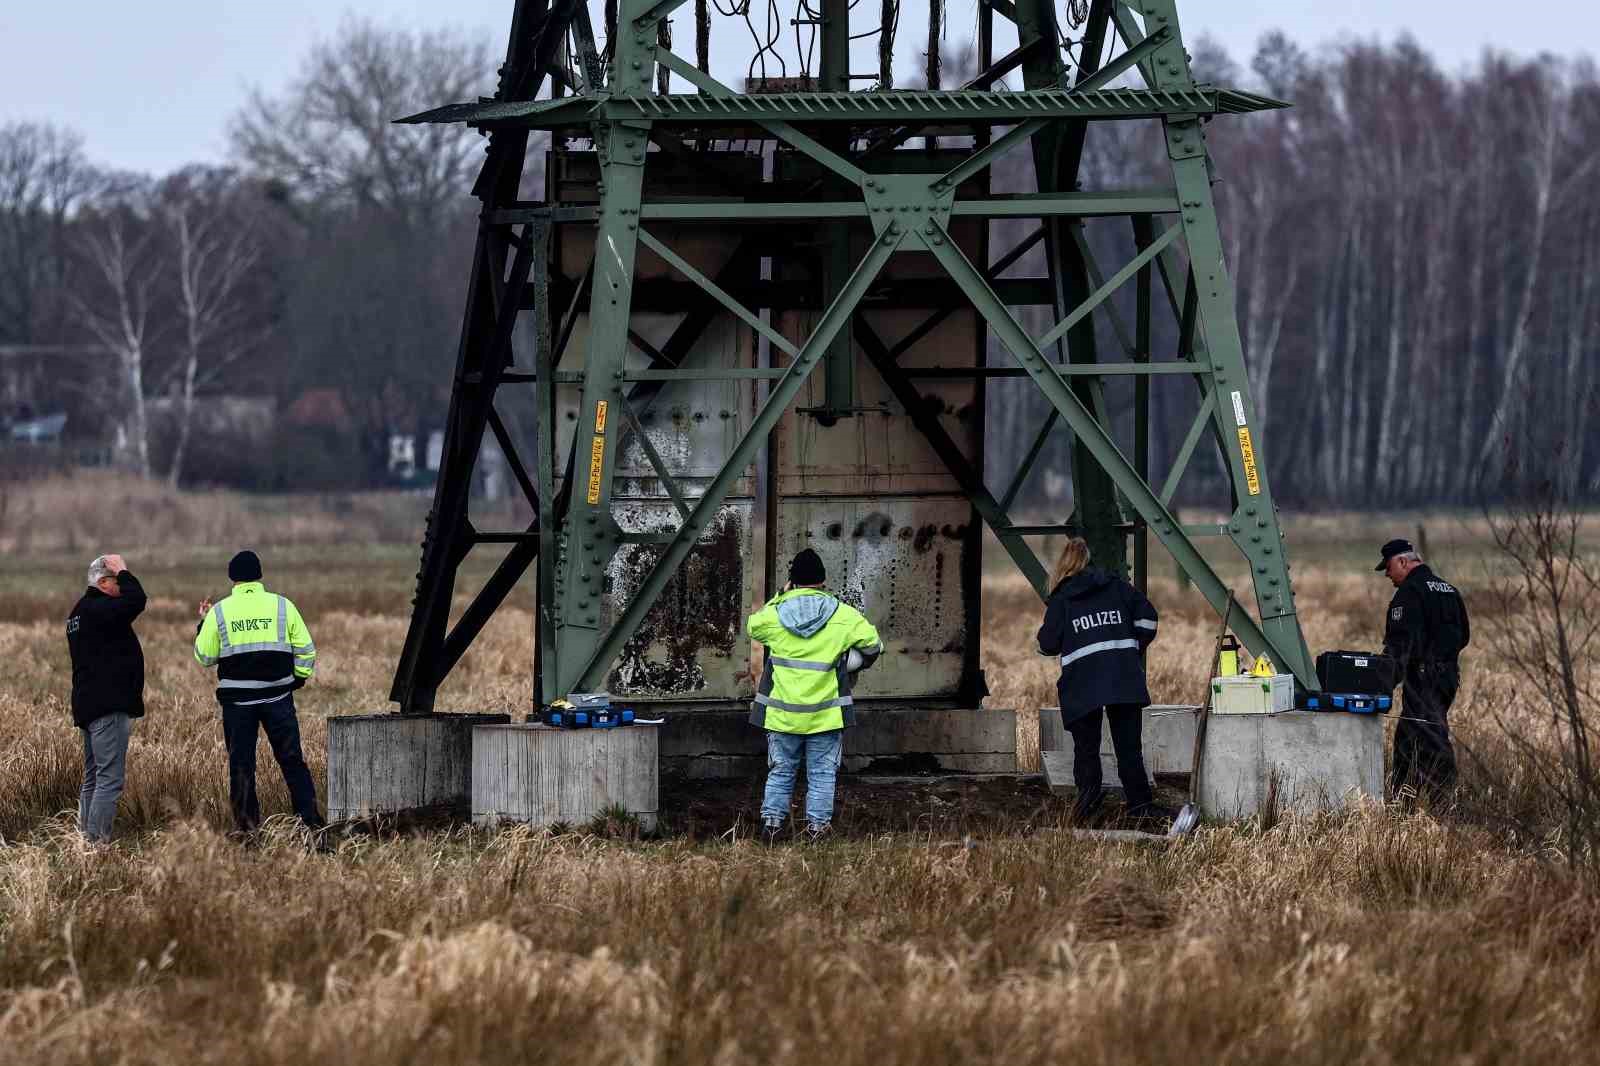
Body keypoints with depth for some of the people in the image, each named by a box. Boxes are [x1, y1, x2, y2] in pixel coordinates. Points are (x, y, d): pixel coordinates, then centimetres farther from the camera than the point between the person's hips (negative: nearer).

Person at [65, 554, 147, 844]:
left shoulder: (81, 611, 17)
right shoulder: (97, 610, -15)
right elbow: (136, 600, -26)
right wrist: (123, 572, -14)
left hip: (89, 707, 11)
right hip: (107, 708, -11)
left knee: (93, 778, 15)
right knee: (110, 779, -12)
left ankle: (86, 839, 16)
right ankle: (97, 841, -16)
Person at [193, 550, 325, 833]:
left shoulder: (219, 612, -1)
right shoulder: (282, 605, 1)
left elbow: (205, 657, 5)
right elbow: (306, 650, 3)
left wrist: (203, 623, 18)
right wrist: (297, 679, 16)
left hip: (237, 699, -1)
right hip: (277, 697, 1)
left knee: (241, 763, 7)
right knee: (291, 759, 6)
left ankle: (246, 823, 6)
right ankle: (310, 818, 2)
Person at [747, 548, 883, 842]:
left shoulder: (774, 614, -4)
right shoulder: (844, 615, -5)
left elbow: (753, 627, 18)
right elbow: (872, 646, 4)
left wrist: (780, 597, 17)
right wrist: (854, 664, 23)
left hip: (783, 714, 1)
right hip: (826, 715, -1)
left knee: (780, 771, 13)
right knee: (822, 774, 8)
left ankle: (772, 819, 8)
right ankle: (817, 825, 6)